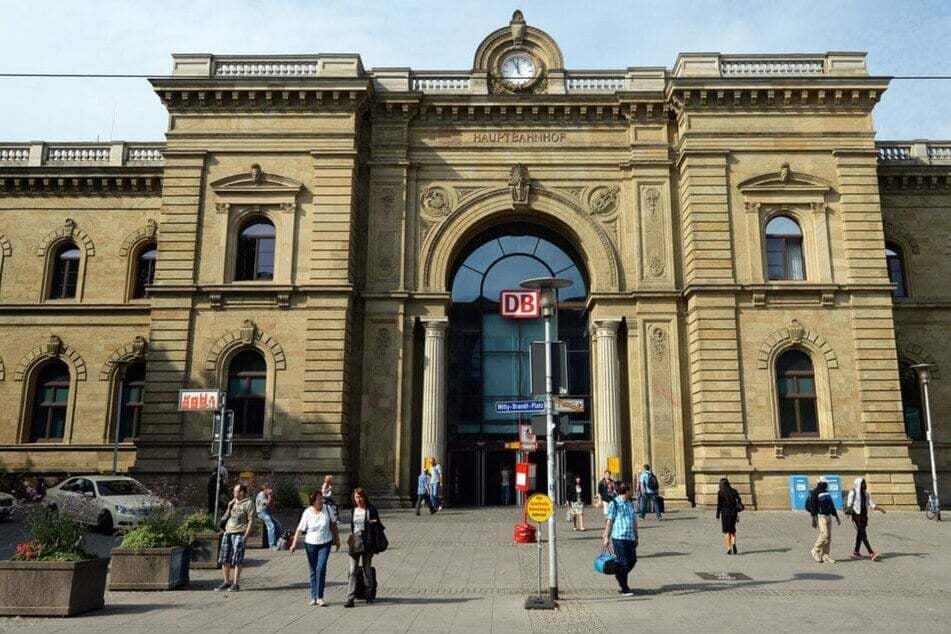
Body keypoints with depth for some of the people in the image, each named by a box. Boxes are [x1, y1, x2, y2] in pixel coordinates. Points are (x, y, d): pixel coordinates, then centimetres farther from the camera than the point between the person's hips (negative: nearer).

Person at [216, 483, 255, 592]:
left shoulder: (248, 503, -4)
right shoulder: (232, 502, 17)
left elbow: (250, 521, -8)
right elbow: (226, 517, 20)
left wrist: (245, 536, -14)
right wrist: (229, 507, 2)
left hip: (239, 534, -7)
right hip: (227, 532, 7)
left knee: (236, 560, -5)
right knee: (224, 559, 7)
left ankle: (236, 584, 2)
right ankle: (227, 582, 18)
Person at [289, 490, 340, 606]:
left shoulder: (328, 509, -7)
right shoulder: (307, 512, -10)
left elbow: (333, 524, 6)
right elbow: (300, 529, -9)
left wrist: (337, 539, 11)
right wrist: (294, 543, -18)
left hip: (325, 544, -1)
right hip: (310, 544, 1)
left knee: (321, 569, -14)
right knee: (313, 571, 10)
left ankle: (319, 597, -7)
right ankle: (313, 597, 21)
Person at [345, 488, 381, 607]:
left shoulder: (371, 509, -2)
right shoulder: (353, 510, 11)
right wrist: (351, 538, 12)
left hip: (367, 542, -3)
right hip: (354, 542, 3)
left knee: (366, 569, 7)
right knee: (353, 571, -4)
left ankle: (369, 594, 23)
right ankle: (350, 598, -6)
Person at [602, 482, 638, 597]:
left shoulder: (630, 504, 16)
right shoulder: (614, 504, -6)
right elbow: (609, 521, -6)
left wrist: (636, 537, 20)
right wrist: (606, 537, -7)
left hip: (630, 537, 7)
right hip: (619, 537, -7)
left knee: (632, 560, 8)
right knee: (623, 563, -5)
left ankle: (621, 581, 29)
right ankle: (625, 588, 7)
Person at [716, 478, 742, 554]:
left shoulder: (720, 493, -6)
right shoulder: (734, 491, 6)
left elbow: (719, 505, -9)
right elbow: (739, 502, 6)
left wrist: (718, 516, -2)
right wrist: (738, 515, 10)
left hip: (725, 513, -3)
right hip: (734, 513, 4)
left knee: (726, 532, 7)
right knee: (732, 531, 17)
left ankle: (729, 549, -1)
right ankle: (733, 543, -8)